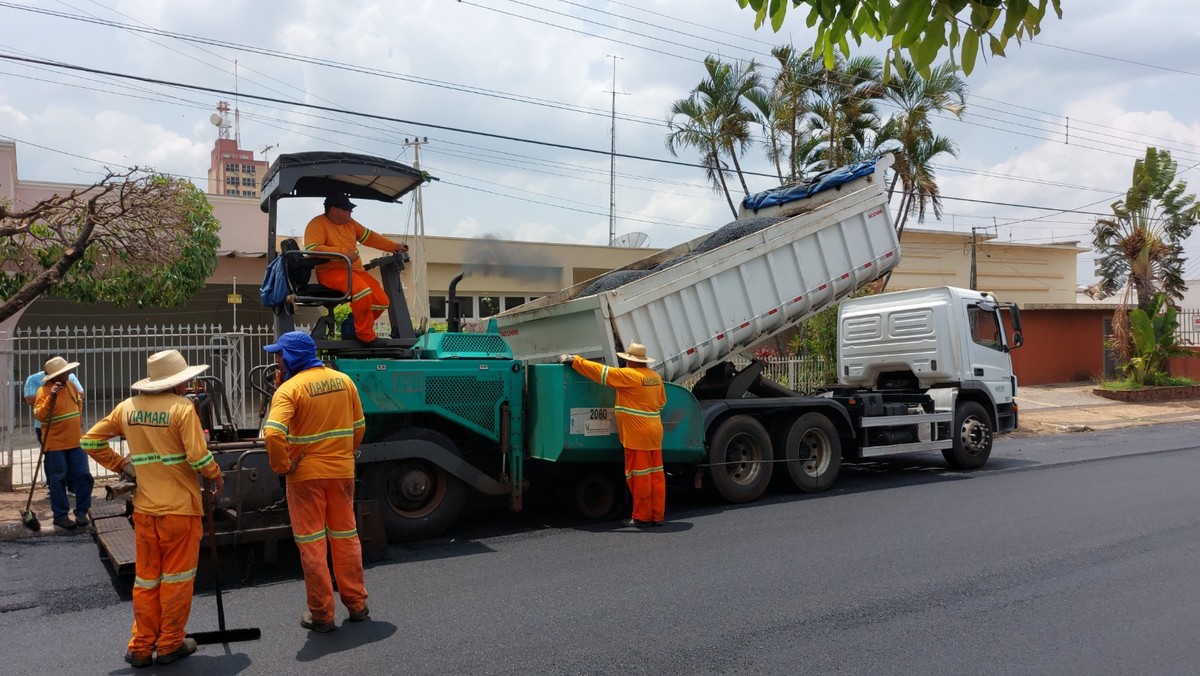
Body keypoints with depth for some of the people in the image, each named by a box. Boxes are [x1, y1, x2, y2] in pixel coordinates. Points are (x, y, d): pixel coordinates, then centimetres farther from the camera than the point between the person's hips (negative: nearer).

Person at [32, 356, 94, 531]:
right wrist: (51, 397, -34)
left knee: (83, 476, 4)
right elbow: (39, 416, -25)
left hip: (76, 442, 6)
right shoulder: (44, 391, -13)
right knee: (58, 480, 3)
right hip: (55, 444, -6)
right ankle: (60, 515, 12)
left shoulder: (70, 385, 7)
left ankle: (81, 512, 15)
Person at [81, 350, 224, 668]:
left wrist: (121, 464, 15)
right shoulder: (182, 407, -14)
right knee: (177, 577, 9)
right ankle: (170, 645, 18)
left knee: (146, 578, 16)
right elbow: (198, 457, -18)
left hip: (144, 508, 5)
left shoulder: (127, 407, 3)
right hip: (180, 507, -5)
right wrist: (216, 476, -1)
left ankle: (141, 647, 23)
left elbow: (91, 441, 10)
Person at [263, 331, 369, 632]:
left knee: (311, 544, 7)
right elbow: (359, 426, 8)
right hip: (342, 472, 5)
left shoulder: (290, 389, -14)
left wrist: (282, 467, -14)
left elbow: (272, 433, -27)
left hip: (306, 475, -4)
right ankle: (357, 604, 25)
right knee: (346, 537, 16)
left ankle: (321, 614, 15)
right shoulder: (344, 381, 3)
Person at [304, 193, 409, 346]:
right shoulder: (317, 224, -9)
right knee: (363, 291, -34)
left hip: (355, 270, 8)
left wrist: (394, 247, 20)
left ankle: (352, 326, 11)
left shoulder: (349, 223, 15)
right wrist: (343, 252, -24)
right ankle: (366, 336, -18)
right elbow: (312, 249, -23)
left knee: (382, 301, -8)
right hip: (331, 271, -8)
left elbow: (370, 237, 24)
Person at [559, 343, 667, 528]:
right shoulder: (655, 377, 11)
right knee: (656, 474, 10)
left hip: (637, 434, -8)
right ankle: (657, 516, 16)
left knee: (639, 475, -1)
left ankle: (642, 517, 5)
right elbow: (662, 401, 23)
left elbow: (600, 372, -12)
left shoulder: (629, 375, -12)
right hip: (654, 432, 8)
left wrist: (574, 360, -6)